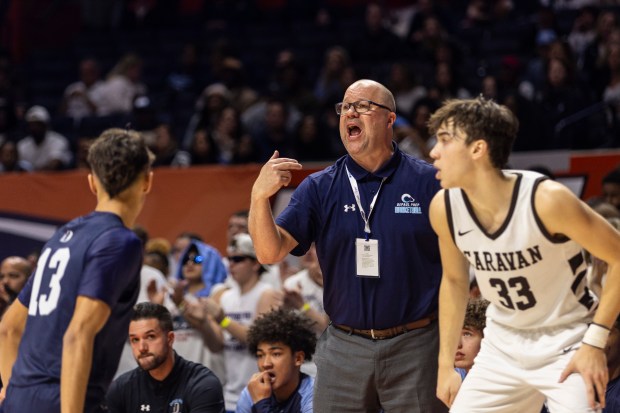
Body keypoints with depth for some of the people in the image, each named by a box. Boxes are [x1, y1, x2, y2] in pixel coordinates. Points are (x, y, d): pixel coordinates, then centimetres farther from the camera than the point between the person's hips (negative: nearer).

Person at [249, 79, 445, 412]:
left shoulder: (427, 182, -1)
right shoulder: (319, 188, 5)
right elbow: (270, 251, -4)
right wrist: (259, 197, -20)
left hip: (414, 347, -2)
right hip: (343, 347, 2)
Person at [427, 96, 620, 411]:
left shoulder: (547, 200, -26)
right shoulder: (444, 208, -10)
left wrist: (594, 343, -18)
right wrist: (446, 363, 8)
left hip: (566, 349, -5)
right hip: (502, 349, 5)